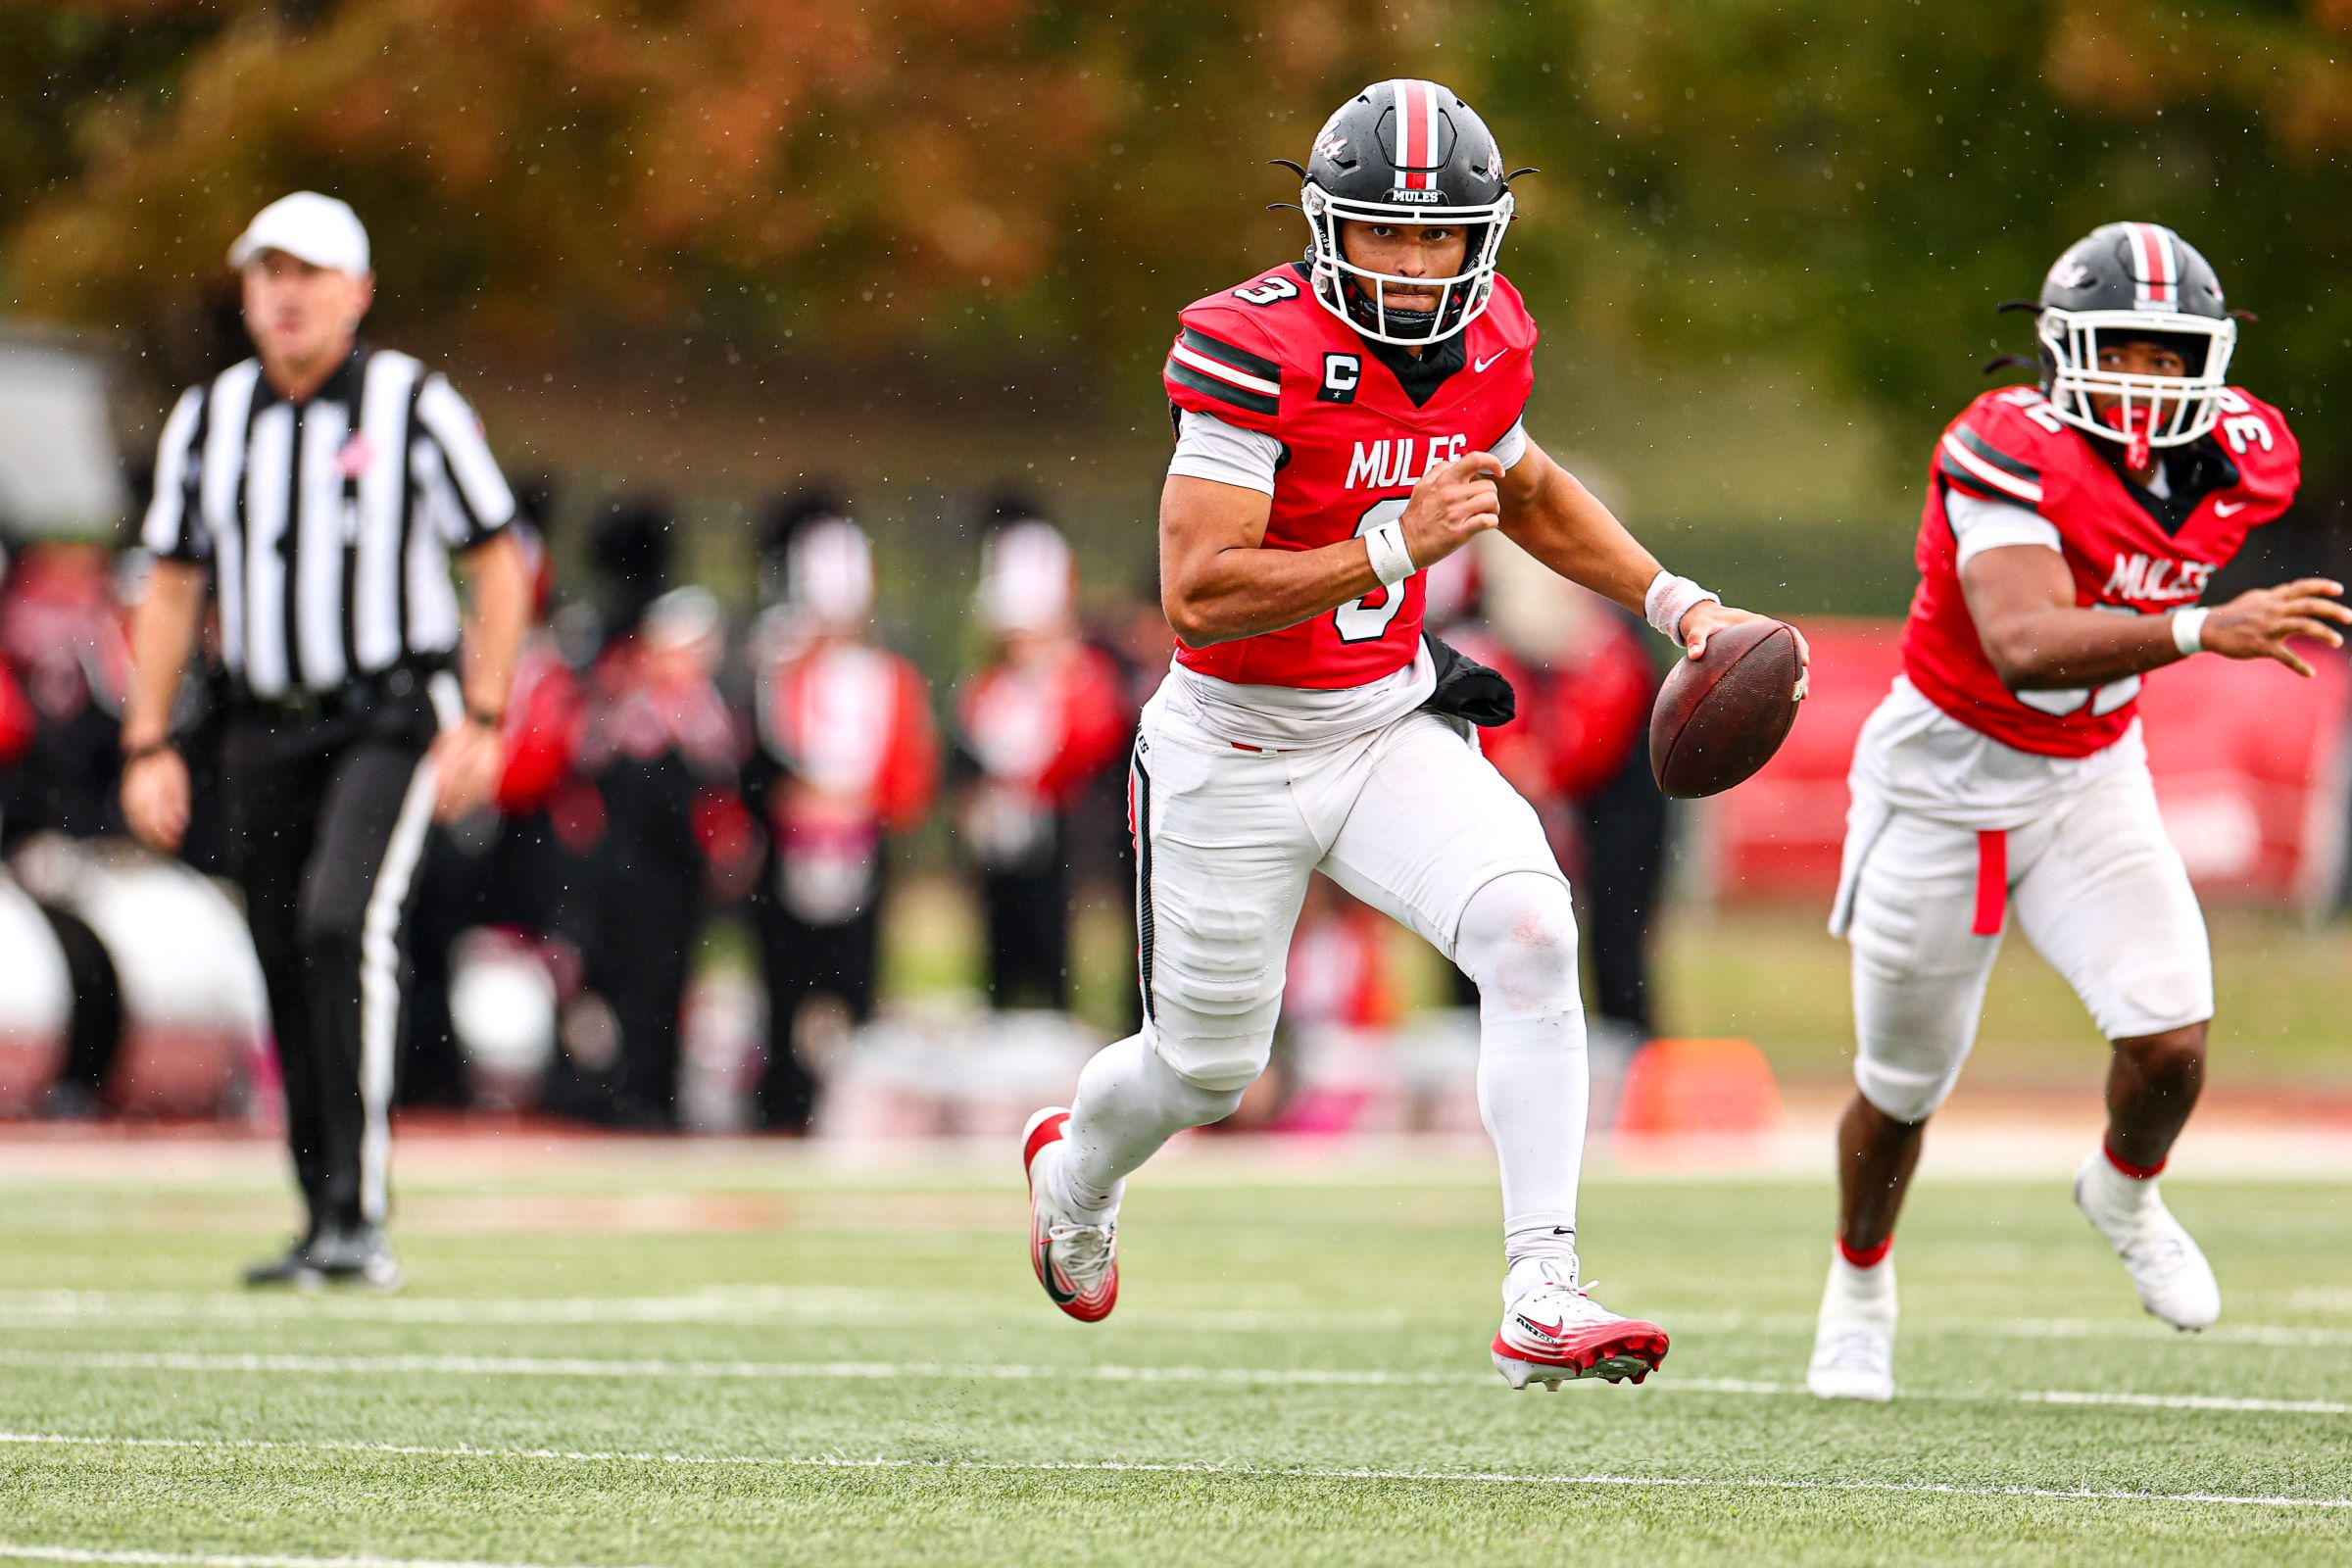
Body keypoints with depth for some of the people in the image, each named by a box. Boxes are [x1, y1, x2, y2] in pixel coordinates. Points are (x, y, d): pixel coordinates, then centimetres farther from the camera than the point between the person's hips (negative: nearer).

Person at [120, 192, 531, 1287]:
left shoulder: (414, 408, -5)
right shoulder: (208, 421, 8)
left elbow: (498, 568, -1)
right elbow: (171, 589, 14)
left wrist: (481, 719, -9)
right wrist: (147, 745, 8)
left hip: (392, 716, -5)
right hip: (267, 731, 5)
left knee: (342, 921, -24)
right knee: (289, 971, 5)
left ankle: (360, 1218, -25)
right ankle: (328, 1232, 17)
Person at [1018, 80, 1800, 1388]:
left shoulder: (1487, 345, -4)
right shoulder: (1258, 350, -24)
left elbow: (1528, 493, 20)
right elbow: (1198, 598, -29)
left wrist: (1677, 603, 9)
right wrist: (1398, 547, -35)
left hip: (1392, 728, 4)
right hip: (1238, 753, -4)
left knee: (1533, 935, -22)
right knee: (1207, 1068, 11)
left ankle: (1542, 1298, -22)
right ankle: (1076, 1170, 49)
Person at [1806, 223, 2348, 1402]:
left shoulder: (2240, 459, -10)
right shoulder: (2014, 455, -29)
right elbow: (2025, 645, -43)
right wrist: (2199, 630, -55)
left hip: (2092, 782, 4)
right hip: (1945, 783, -4)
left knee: (2170, 1042, -15)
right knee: (1902, 1089, 11)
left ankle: (2124, 1195, 20)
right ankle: (1860, 1281, 42)